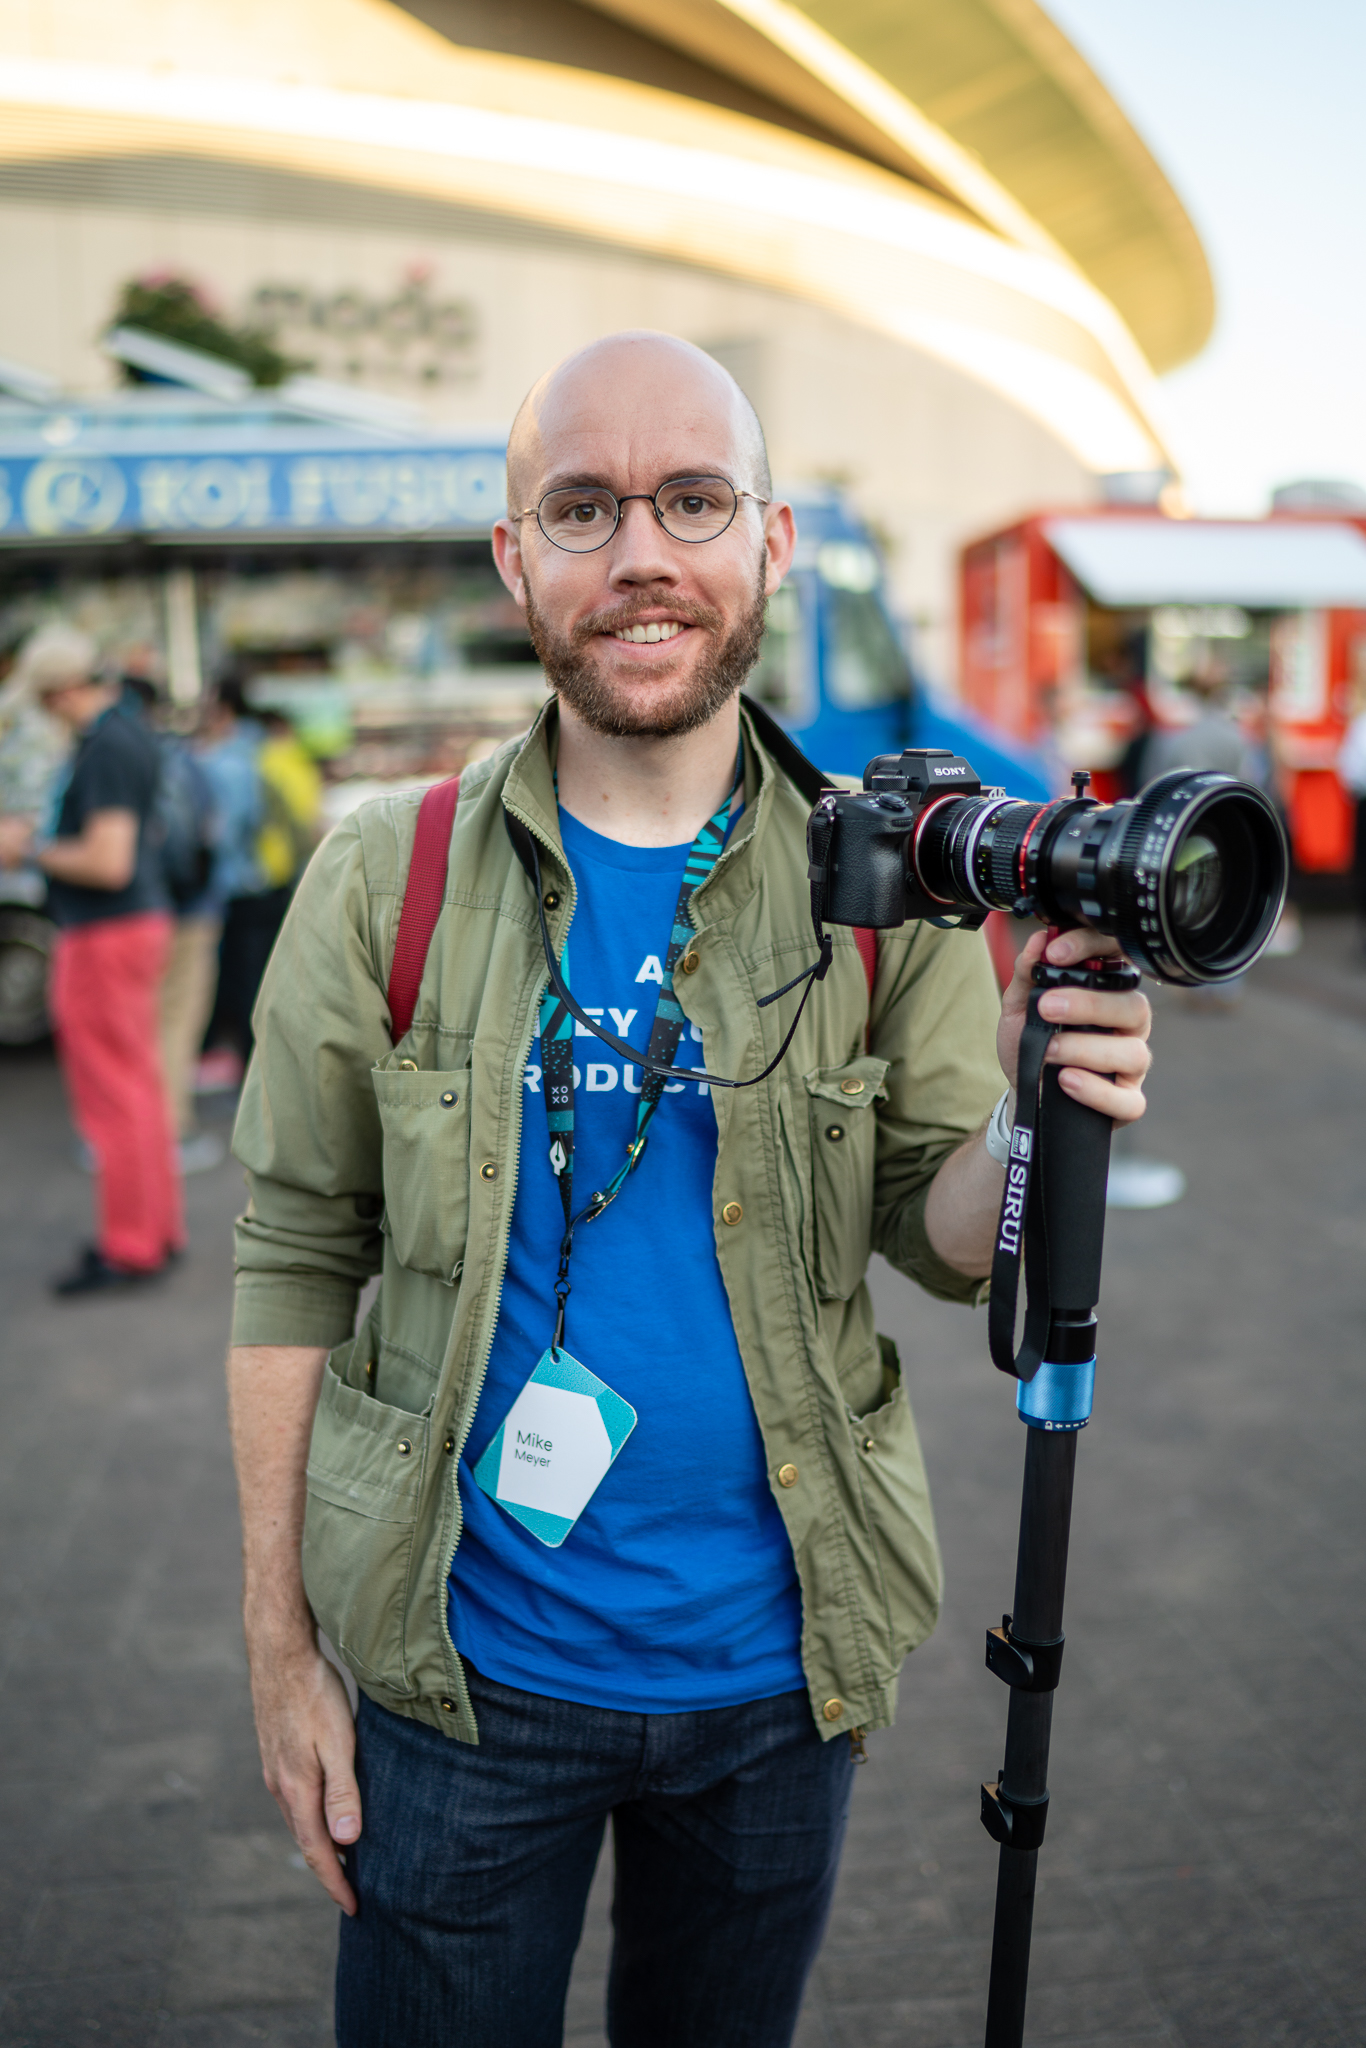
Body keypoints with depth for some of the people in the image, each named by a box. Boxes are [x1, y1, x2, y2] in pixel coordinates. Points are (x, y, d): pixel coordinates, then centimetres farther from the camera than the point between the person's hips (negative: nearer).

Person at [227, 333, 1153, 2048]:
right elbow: (294, 1259, -5)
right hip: (462, 1667, -1)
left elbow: (940, 1235, -3)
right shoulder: (384, 881, -9)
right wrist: (280, 1643, -4)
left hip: (776, 1666, 2)